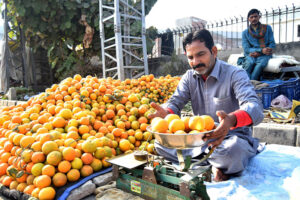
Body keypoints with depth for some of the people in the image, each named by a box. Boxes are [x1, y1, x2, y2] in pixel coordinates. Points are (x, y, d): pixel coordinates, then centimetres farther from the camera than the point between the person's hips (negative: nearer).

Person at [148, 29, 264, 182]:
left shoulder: (235, 74, -12)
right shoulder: (189, 77, 6)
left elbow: (255, 106, -27)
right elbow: (175, 101, -3)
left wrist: (232, 119, -51)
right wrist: (166, 112, -30)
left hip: (232, 136, -4)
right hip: (199, 137, 5)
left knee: (235, 150, -40)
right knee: (161, 141, -13)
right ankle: (212, 166, -17)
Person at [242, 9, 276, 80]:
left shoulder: (267, 28, 13)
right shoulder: (245, 32, 11)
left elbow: (272, 44, 6)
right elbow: (246, 49, 0)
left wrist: (258, 53, -12)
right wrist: (261, 50, -17)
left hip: (264, 55, 0)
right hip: (251, 54, 0)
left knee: (260, 64, -35)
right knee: (249, 63, -36)